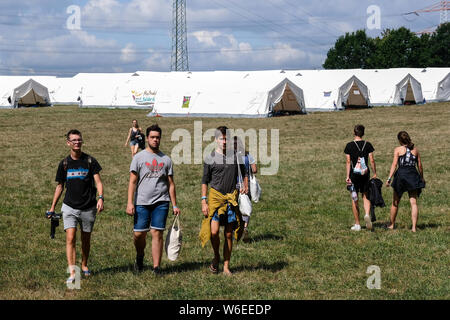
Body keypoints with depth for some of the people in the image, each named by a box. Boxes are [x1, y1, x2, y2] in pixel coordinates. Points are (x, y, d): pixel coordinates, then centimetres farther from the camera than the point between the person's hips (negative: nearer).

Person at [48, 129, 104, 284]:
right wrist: (52, 207, 14)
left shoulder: (90, 161, -2)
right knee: (70, 238, -13)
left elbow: (98, 181, -6)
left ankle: (84, 266, 34)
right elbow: (60, 186, 13)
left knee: (86, 239, 12)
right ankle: (72, 272, -16)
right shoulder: (64, 164, 4)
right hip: (69, 207, 0)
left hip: (88, 207, 0)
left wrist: (101, 198, -23)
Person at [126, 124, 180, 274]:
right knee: (139, 234, 0)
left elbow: (171, 184, 14)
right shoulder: (139, 157, 5)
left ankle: (156, 266, -1)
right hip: (142, 202, -1)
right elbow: (132, 182, 1)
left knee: (157, 233, -4)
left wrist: (174, 205, 9)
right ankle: (140, 256, 29)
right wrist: (130, 202, -8)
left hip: (161, 202, 1)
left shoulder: (166, 159, 12)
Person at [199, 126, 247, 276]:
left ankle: (226, 266, 14)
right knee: (214, 231, -14)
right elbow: (205, 181, 4)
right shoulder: (210, 158, 1)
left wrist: (244, 186, 4)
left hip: (232, 198, 2)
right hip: (215, 196, -2)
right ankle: (216, 256, 14)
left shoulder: (236, 155, 6)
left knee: (229, 234, 5)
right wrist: (204, 202, -2)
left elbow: (244, 174, 21)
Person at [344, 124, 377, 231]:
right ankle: (367, 214, -14)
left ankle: (357, 224, 9)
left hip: (354, 174, -1)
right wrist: (375, 173, 6)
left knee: (354, 199, 7)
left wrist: (347, 176, -6)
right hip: (365, 174, 1)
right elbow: (372, 160, -1)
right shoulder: (368, 144, 0)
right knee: (365, 196, 14)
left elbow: (348, 162, -6)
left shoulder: (349, 145, -3)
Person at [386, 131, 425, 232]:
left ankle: (392, 225, 22)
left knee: (395, 202, 12)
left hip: (401, 174, -2)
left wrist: (389, 178, -12)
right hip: (413, 175, 2)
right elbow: (420, 166, 10)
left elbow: (394, 164, -9)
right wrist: (422, 178, 22)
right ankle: (414, 227, -8)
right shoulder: (415, 149, 8)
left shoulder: (398, 150, -1)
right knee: (413, 202, 0)